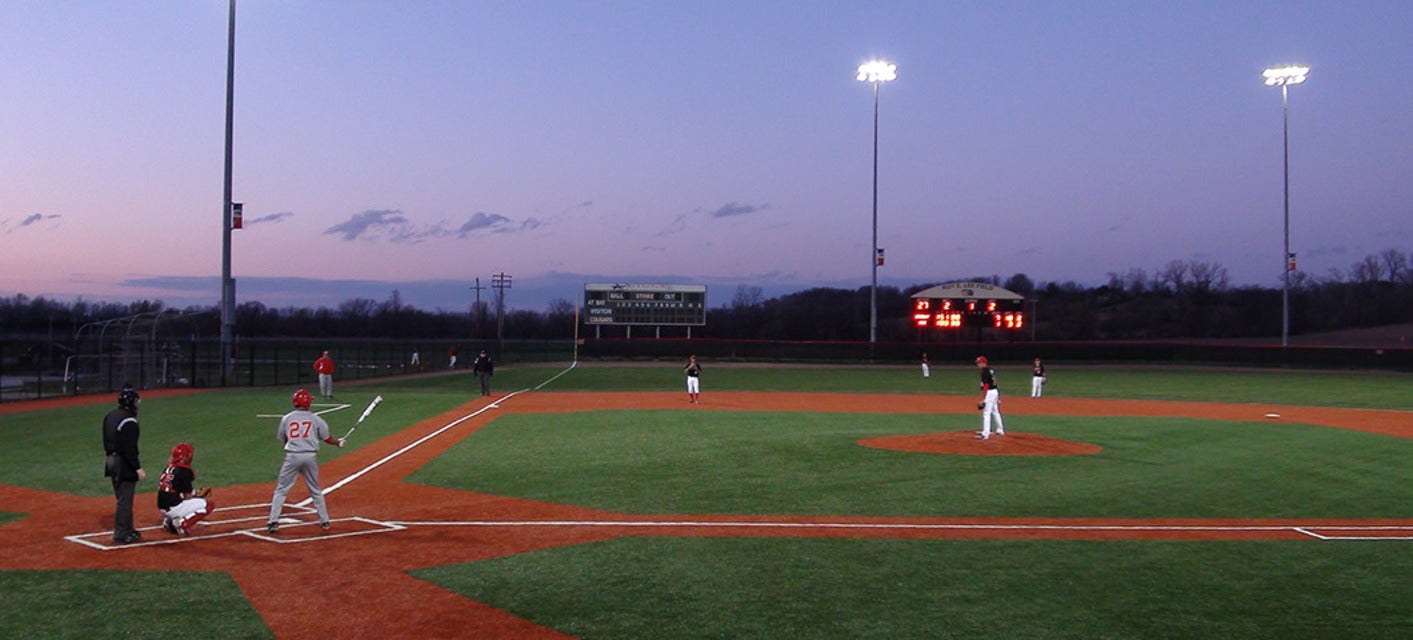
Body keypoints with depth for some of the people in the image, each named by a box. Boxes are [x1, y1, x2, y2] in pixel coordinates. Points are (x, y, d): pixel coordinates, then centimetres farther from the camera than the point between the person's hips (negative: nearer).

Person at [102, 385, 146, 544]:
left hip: (112, 461, 10)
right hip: (124, 464, -10)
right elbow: (129, 448, -23)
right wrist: (138, 468, -21)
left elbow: (106, 442, 16)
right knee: (125, 500, -2)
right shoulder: (128, 421, -20)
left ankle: (127, 529, 30)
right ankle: (121, 534, 2)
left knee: (122, 498, 19)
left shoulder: (110, 416, 9)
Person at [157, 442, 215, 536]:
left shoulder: (168, 468, 11)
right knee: (210, 504, -4)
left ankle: (169, 520, 13)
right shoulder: (184, 471, -13)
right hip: (174, 507, -9)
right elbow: (188, 496, -10)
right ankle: (182, 523, -13)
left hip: (162, 508, 9)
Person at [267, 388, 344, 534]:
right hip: (310, 456, 1)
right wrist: (338, 443, 28)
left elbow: (283, 439, 14)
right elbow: (327, 438, 9)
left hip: (292, 456, -1)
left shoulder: (286, 419, 4)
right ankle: (324, 520, 21)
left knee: (281, 490, 5)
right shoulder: (316, 419, 3)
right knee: (316, 490, 15)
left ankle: (273, 521, -5)